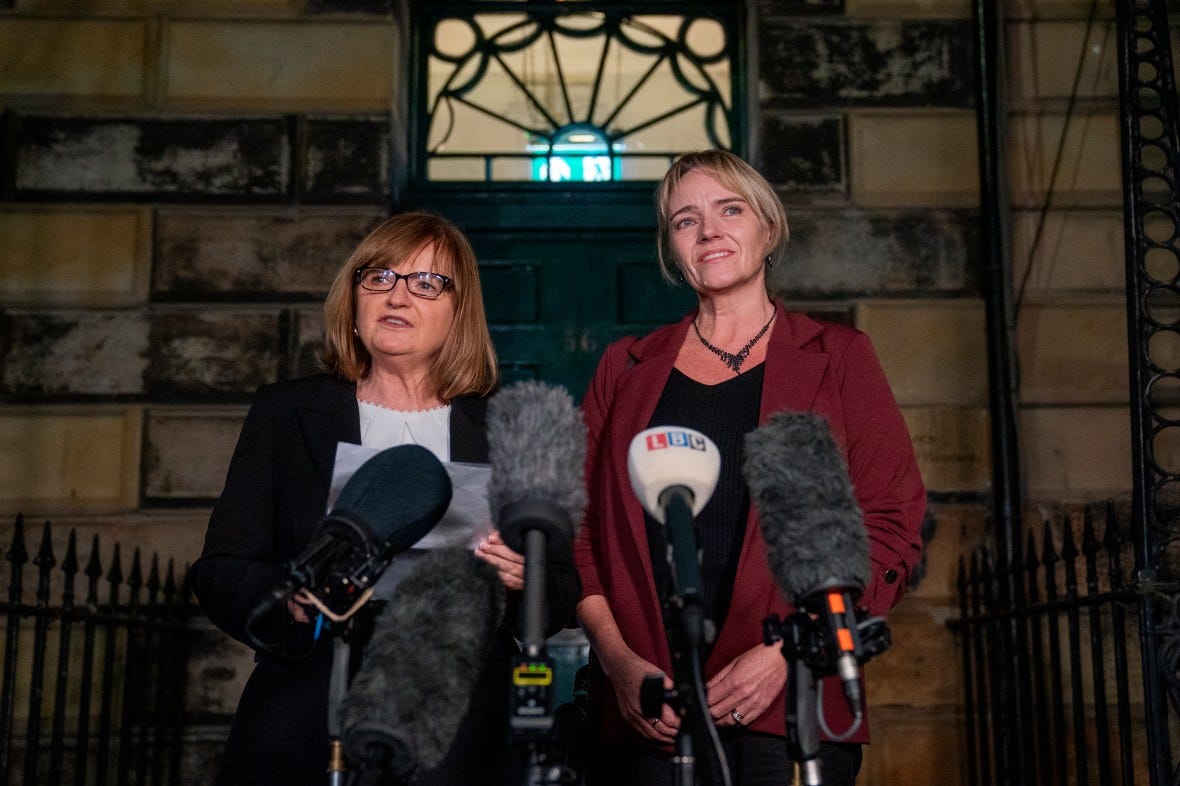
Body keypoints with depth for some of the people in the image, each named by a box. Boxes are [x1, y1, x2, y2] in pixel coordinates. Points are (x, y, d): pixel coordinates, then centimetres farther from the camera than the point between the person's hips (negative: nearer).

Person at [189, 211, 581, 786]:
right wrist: (289, 599, -19)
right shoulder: (283, 411, 7)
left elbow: (563, 599, 7)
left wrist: (525, 581, -15)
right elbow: (219, 572, 2)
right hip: (304, 736, 0)